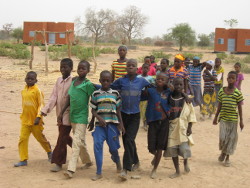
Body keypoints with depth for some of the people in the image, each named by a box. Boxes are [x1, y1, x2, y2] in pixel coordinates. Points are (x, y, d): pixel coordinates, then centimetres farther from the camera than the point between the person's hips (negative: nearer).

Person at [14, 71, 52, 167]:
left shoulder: (37, 90, -12)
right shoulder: (23, 91, 7)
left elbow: (41, 104, -15)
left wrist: (38, 117, -23)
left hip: (35, 120, -5)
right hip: (25, 120, 5)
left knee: (40, 138, 11)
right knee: (22, 139, -4)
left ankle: (49, 152, 38)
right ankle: (23, 160, 3)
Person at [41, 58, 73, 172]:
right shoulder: (59, 80, 8)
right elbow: (54, 96, 6)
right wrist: (46, 109, -2)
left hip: (68, 113, -7)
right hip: (60, 113, 7)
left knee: (62, 138, -5)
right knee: (65, 137, 18)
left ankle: (58, 163, 3)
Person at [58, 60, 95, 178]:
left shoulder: (88, 84, -10)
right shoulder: (73, 81, 9)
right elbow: (69, 99, 14)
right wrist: (61, 113, 12)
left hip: (81, 117, -7)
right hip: (72, 116, 7)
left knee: (77, 141, -12)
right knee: (81, 141, 18)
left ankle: (71, 169, -15)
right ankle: (87, 161, 36)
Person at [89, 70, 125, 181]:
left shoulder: (115, 93, 7)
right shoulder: (95, 94, 4)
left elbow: (118, 110, 10)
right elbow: (93, 110, 5)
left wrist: (121, 123, 6)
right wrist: (99, 118, -13)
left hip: (112, 123, 0)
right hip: (100, 123, 0)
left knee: (113, 147, 4)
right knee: (97, 145, -11)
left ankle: (117, 161, 40)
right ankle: (98, 173, -2)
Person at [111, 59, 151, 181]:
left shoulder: (142, 81, 1)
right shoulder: (121, 81, 1)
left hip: (135, 116, -2)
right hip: (123, 114, 2)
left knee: (129, 140, -15)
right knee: (126, 141, 11)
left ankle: (125, 169, -15)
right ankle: (135, 162, 34)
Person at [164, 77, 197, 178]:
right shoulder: (169, 99, 1)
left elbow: (191, 113, 0)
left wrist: (190, 127, -5)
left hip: (183, 127, -2)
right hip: (172, 127, 2)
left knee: (184, 148, -10)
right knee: (172, 148, 4)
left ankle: (186, 162, 26)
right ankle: (177, 171, 20)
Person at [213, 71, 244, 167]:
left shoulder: (238, 93, -6)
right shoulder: (222, 91, 0)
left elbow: (240, 107, -3)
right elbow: (220, 105, 8)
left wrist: (241, 121, -3)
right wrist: (216, 117, 10)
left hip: (233, 119, -1)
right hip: (223, 118, 1)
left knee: (231, 138, 6)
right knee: (223, 137, -6)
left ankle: (227, 157, 22)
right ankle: (223, 152, 24)